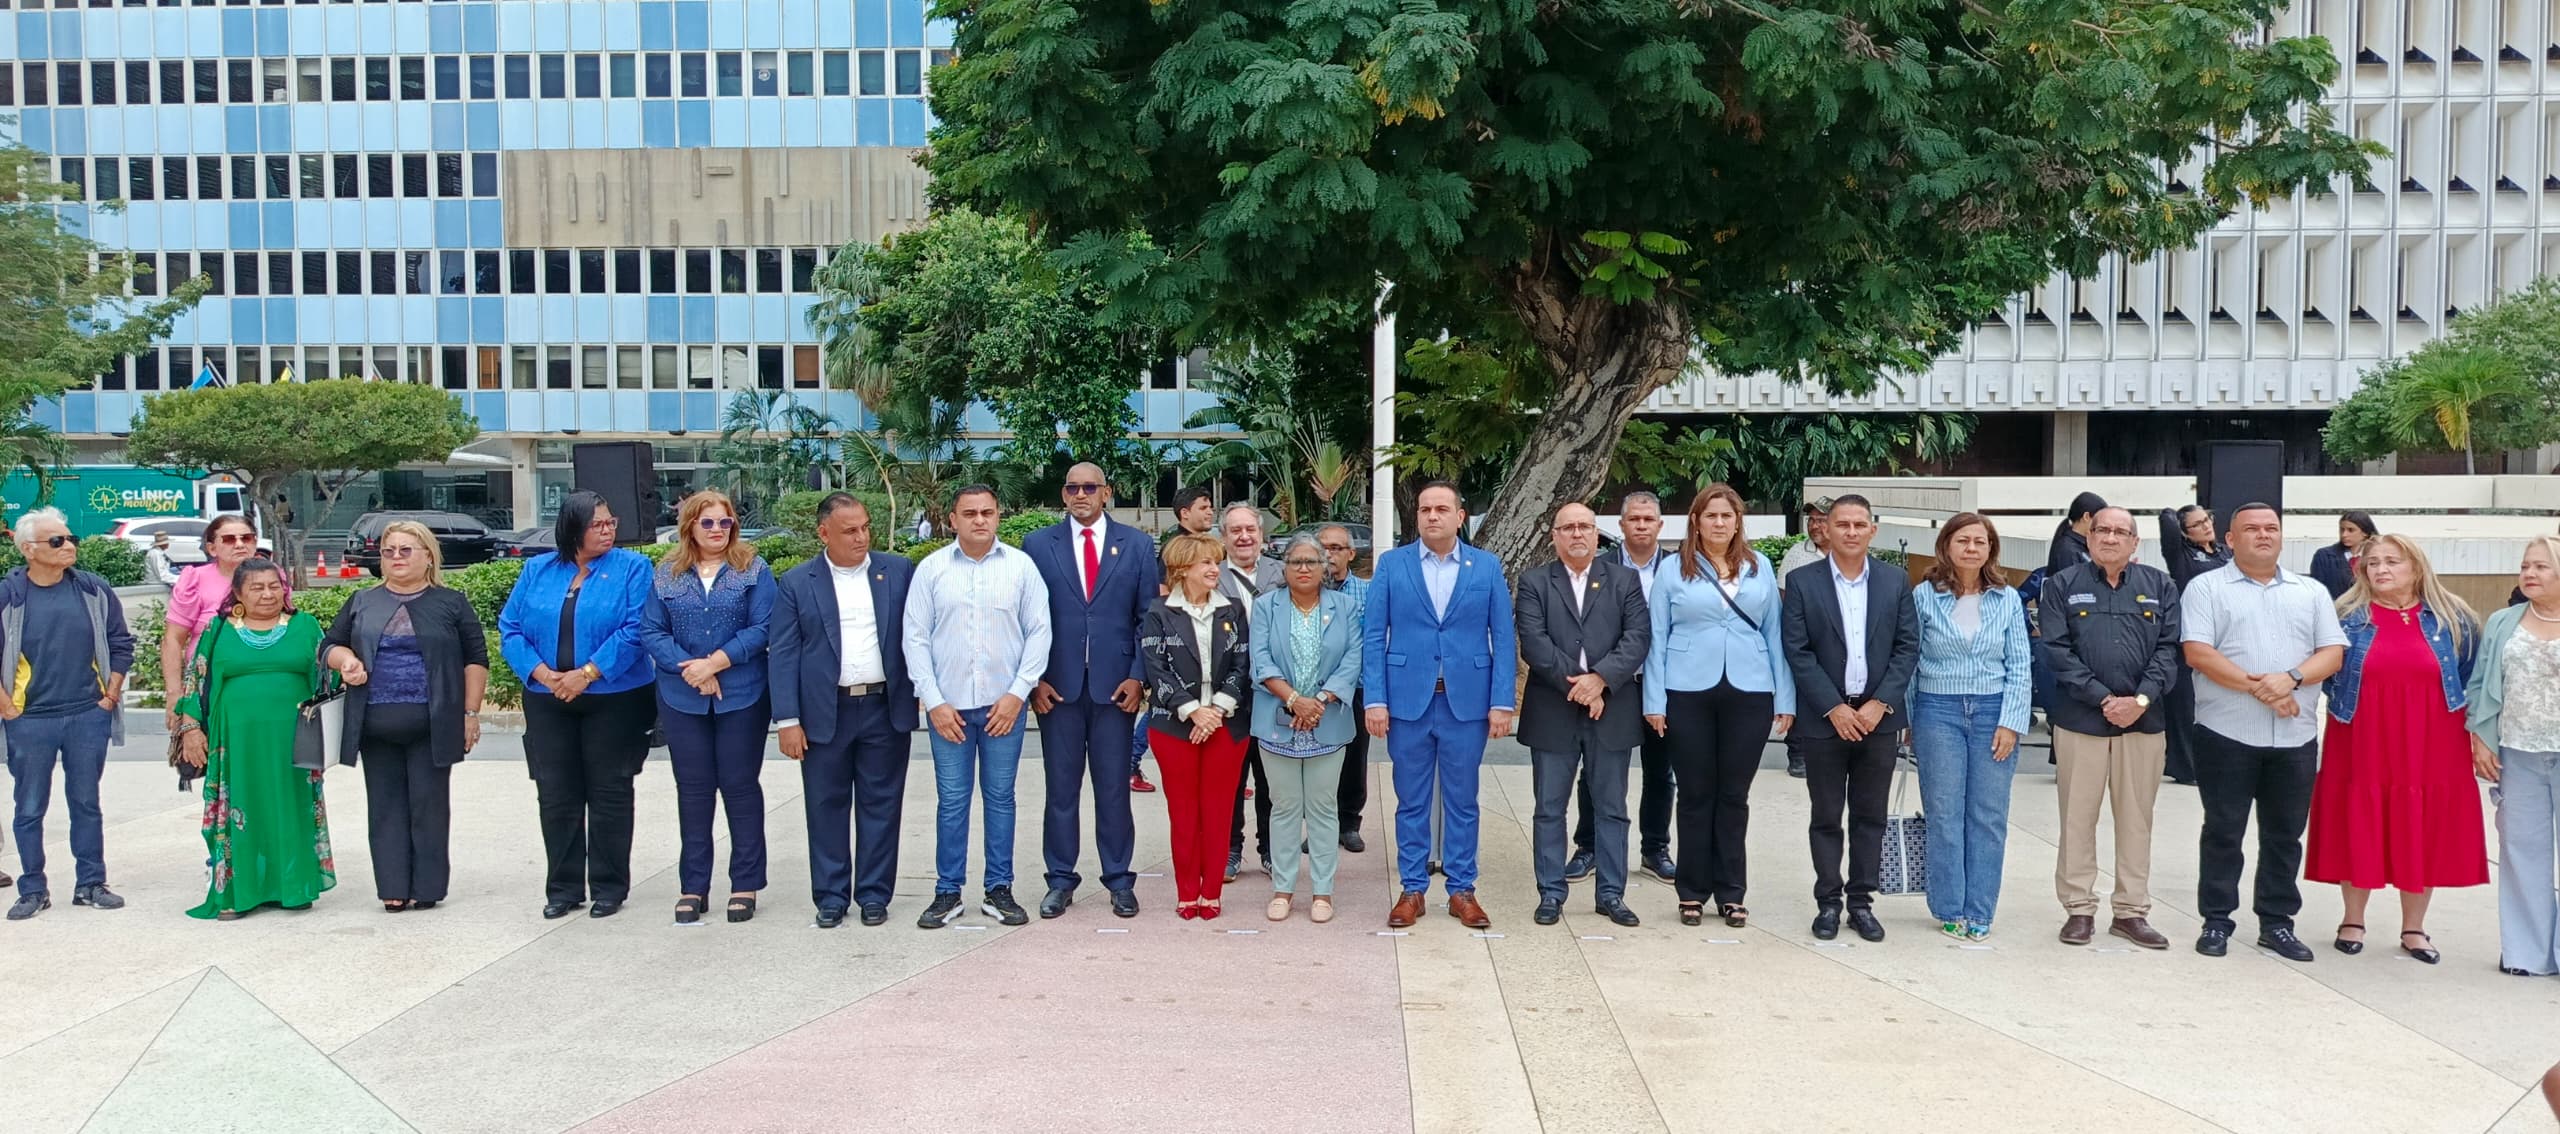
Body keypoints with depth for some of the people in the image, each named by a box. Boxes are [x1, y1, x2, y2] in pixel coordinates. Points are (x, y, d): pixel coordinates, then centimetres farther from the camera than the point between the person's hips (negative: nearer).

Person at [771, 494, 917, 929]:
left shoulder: (899, 571, 4)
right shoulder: (796, 583, 1)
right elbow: (782, 655, -1)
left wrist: (924, 692, -3)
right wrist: (787, 719, -6)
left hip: (886, 709, 1)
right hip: (825, 713, 0)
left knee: (881, 805, 6)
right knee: (827, 806, 7)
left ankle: (874, 894, 17)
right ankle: (830, 897, 18)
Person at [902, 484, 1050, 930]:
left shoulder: (1021, 566, 1)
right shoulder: (931, 568, 2)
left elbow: (1039, 632, 1)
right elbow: (916, 638, 2)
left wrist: (1017, 694, -7)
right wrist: (934, 702, -5)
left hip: (1004, 704, 0)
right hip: (948, 705, 0)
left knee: (1000, 797, 7)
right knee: (951, 801, 4)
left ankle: (999, 890, 17)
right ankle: (947, 893, 14)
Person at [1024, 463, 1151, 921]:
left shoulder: (1135, 545, 6)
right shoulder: (1037, 544, 5)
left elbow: (1148, 617, 5)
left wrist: (1138, 677, -4)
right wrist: (1035, 679, -4)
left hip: (1116, 686, 0)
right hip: (1057, 687, 0)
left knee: (1114, 788, 5)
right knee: (1061, 788, 6)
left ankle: (1120, 880, 15)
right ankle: (1060, 880, 16)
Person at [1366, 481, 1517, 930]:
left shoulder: (1487, 567, 4)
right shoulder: (1391, 565, 3)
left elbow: (1503, 639, 2)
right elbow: (1373, 636, 1)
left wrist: (1502, 702, -5)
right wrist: (1375, 699, -7)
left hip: (1467, 701, 0)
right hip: (1407, 700, 0)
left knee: (1462, 800, 8)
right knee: (1411, 801, 8)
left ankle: (1462, 890, 18)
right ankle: (1411, 889, 17)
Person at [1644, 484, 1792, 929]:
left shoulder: (1760, 568, 7)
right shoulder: (1674, 572, 3)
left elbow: (1775, 633, 8)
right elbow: (1656, 639, 2)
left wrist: (1785, 698, 4)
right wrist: (1654, 701, -3)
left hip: (1749, 693, 1)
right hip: (1688, 694, -1)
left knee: (1734, 796, 8)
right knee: (1695, 795, 6)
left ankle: (1731, 893, 17)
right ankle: (1692, 892, 15)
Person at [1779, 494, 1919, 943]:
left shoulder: (1896, 581, 5)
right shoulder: (1802, 582, -2)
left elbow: (1907, 647, 2)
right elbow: (1797, 651, -6)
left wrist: (1880, 703, -9)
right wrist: (1834, 708, -12)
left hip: (1877, 715, 2)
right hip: (1824, 717, -2)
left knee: (1870, 816, 8)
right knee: (1826, 816, 6)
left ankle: (1861, 902, 17)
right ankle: (1828, 902, 15)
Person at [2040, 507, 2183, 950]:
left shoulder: (2160, 587, 9)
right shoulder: (2062, 586, 3)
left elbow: (2169, 649, 2)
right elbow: (2057, 650, -5)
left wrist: (2140, 700, -11)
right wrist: (2104, 699, -13)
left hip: (2144, 719, 2)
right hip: (2080, 718, -2)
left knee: (2137, 817, 7)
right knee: (2078, 816, 3)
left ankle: (2131, 911, 16)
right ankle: (2079, 909, 12)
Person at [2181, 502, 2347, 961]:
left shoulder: (2312, 592, 14)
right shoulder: (2207, 588, 2)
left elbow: (2332, 653, 5)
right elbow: (2198, 652, -9)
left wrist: (2291, 678, -14)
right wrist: (2257, 687, -17)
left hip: (2295, 735, 4)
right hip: (2227, 733, -3)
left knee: (2285, 833, 9)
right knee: (2223, 830, 3)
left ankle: (2276, 922, 20)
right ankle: (2216, 921, 12)